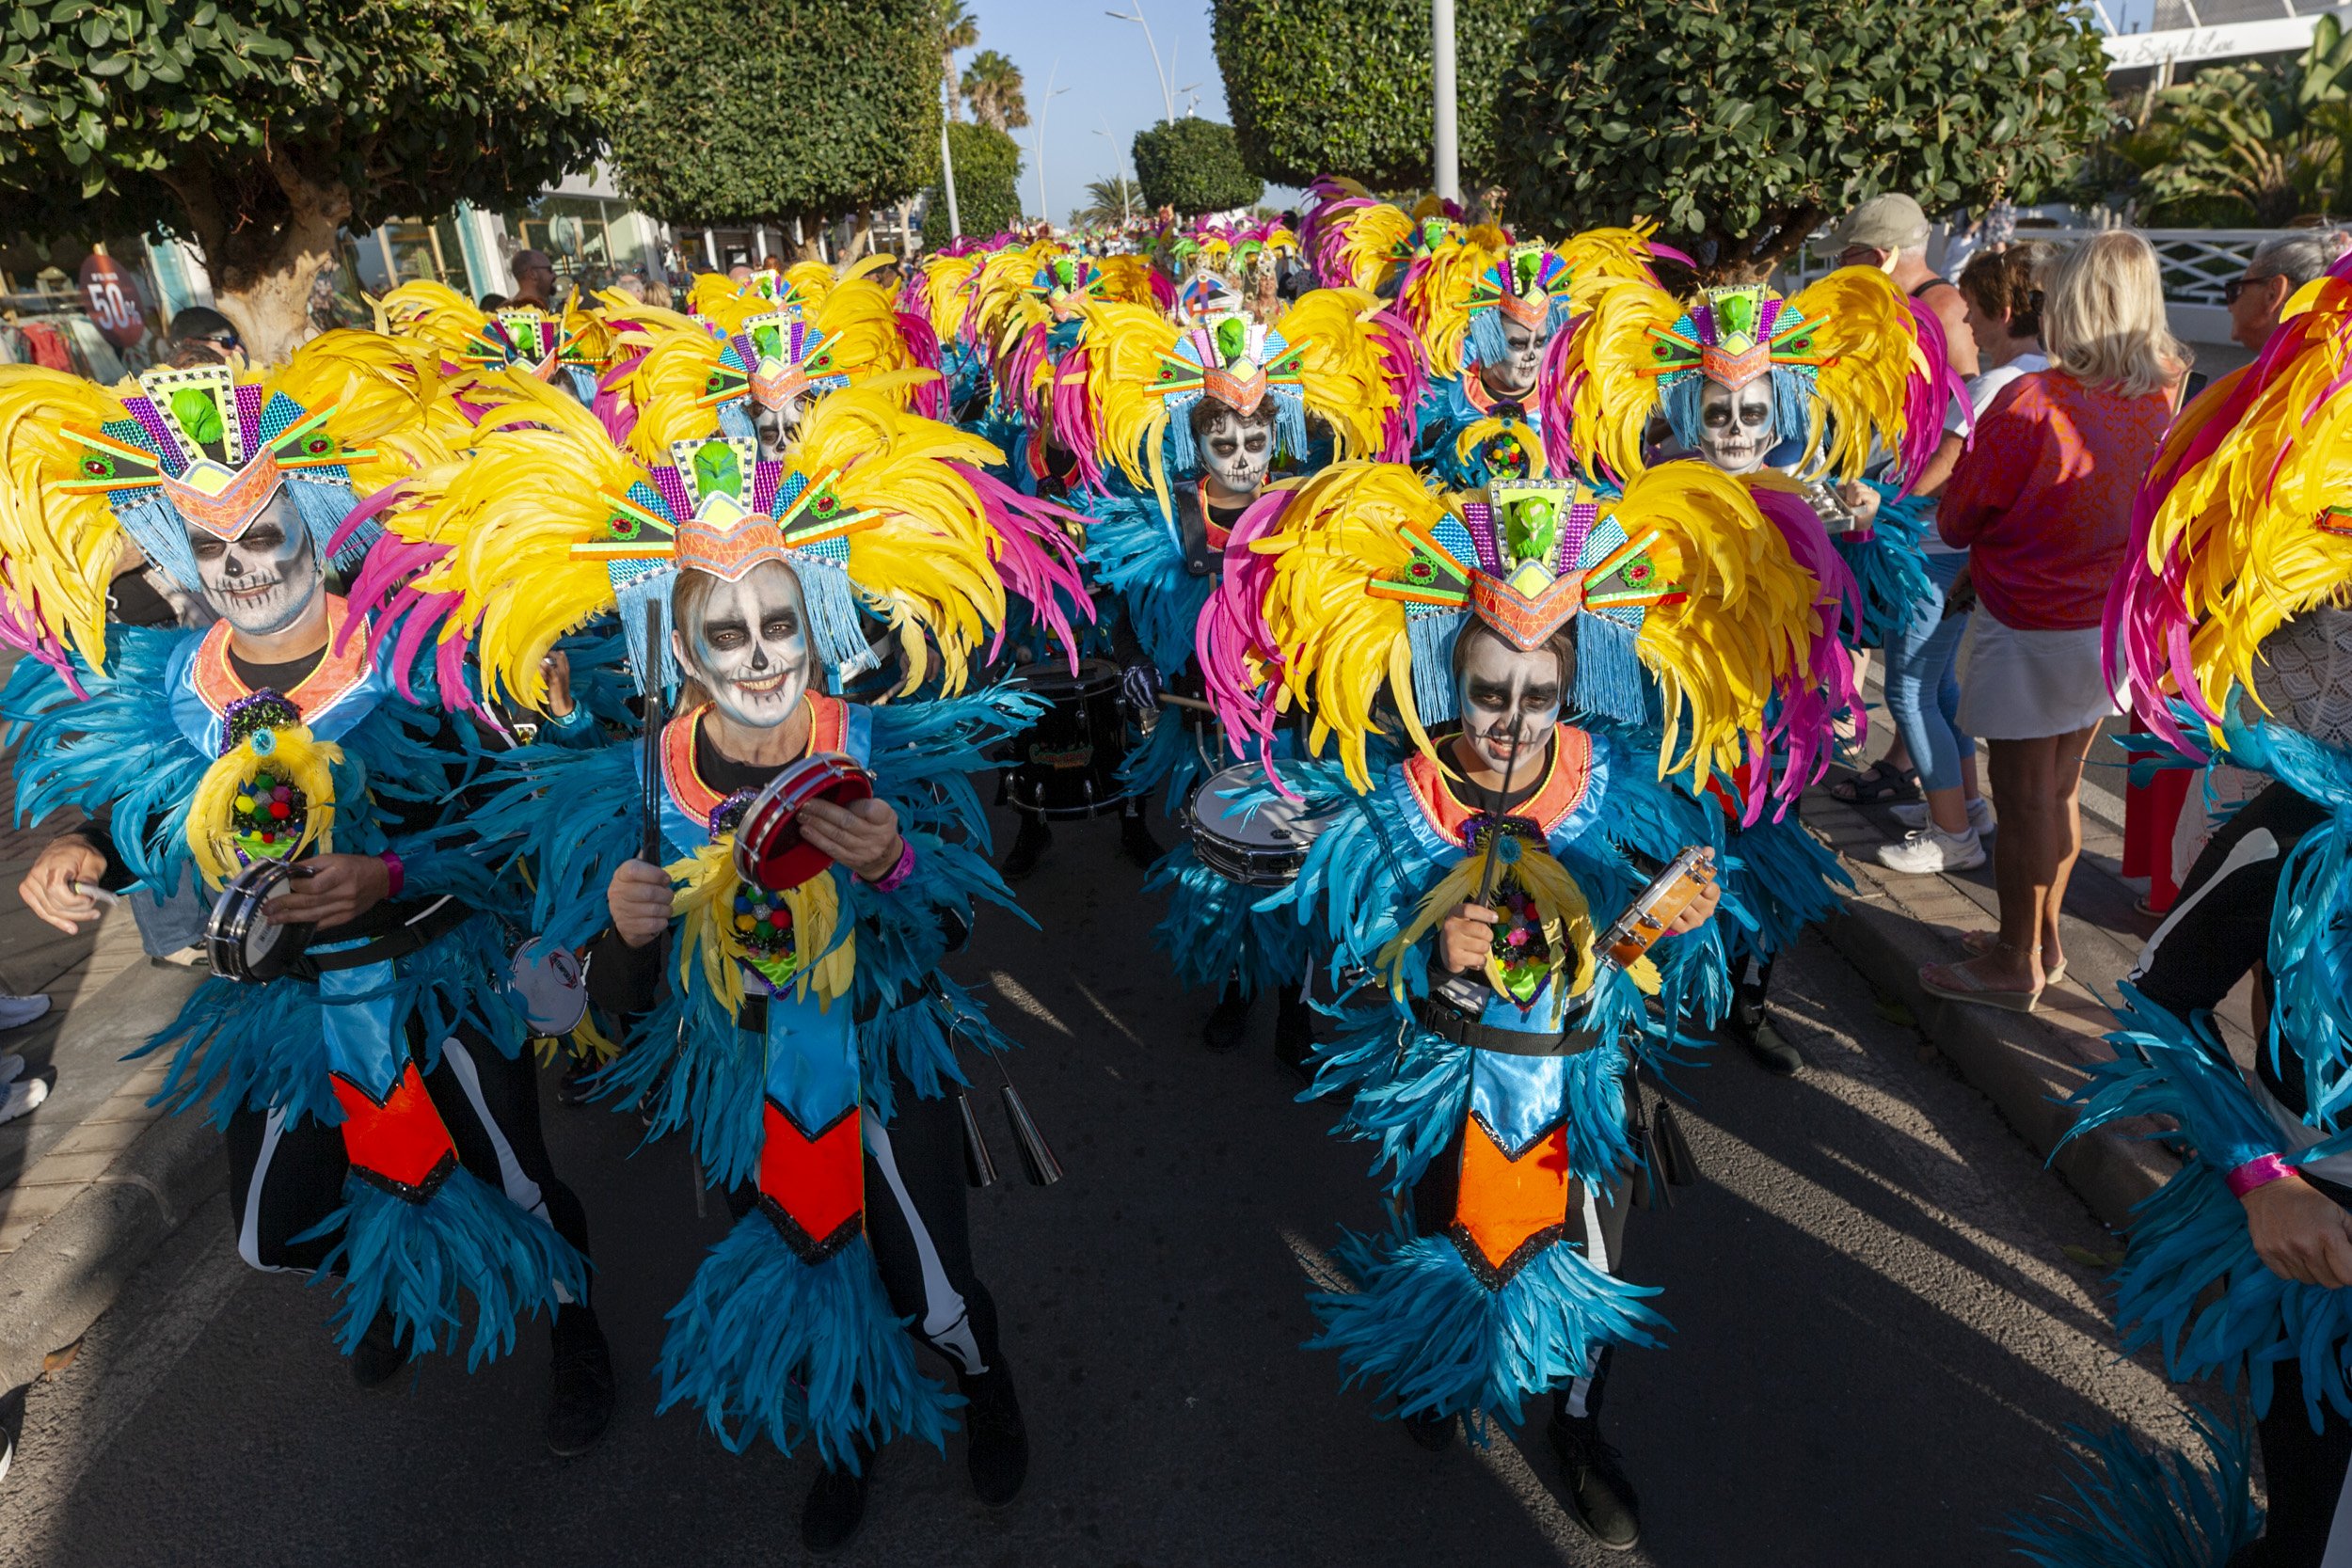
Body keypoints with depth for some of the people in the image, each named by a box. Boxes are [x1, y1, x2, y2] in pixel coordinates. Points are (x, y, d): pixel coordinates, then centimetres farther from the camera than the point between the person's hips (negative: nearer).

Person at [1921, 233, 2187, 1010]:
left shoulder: (2030, 403, -22)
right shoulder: (2160, 402, -1)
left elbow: (1957, 521, -12)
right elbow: (2131, 504, 13)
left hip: (2032, 633, -7)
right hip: (2112, 624, 7)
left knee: (2024, 801, 4)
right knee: (2060, 791, 19)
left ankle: (2015, 965, 17)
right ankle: (2043, 938, 33)